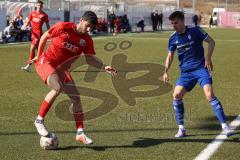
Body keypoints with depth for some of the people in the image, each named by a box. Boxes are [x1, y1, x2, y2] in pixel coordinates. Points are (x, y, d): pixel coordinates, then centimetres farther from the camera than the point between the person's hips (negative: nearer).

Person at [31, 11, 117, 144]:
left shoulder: (87, 40, -3)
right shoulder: (63, 27, -17)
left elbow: (90, 58, 4)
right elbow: (44, 37, -3)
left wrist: (104, 67, -12)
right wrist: (39, 55, 8)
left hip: (62, 68, 6)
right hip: (45, 62, -6)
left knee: (76, 97, -3)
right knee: (58, 88, -32)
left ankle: (80, 133, 4)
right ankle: (39, 120, -17)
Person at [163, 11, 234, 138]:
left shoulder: (195, 31, -7)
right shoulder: (173, 38, 4)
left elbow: (211, 42, 0)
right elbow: (170, 56, 12)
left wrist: (208, 58, -11)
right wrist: (166, 72, -3)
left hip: (201, 68, -4)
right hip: (186, 72, 4)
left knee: (210, 95, -19)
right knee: (176, 95, -12)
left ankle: (225, 127, -15)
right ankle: (181, 129, 2)